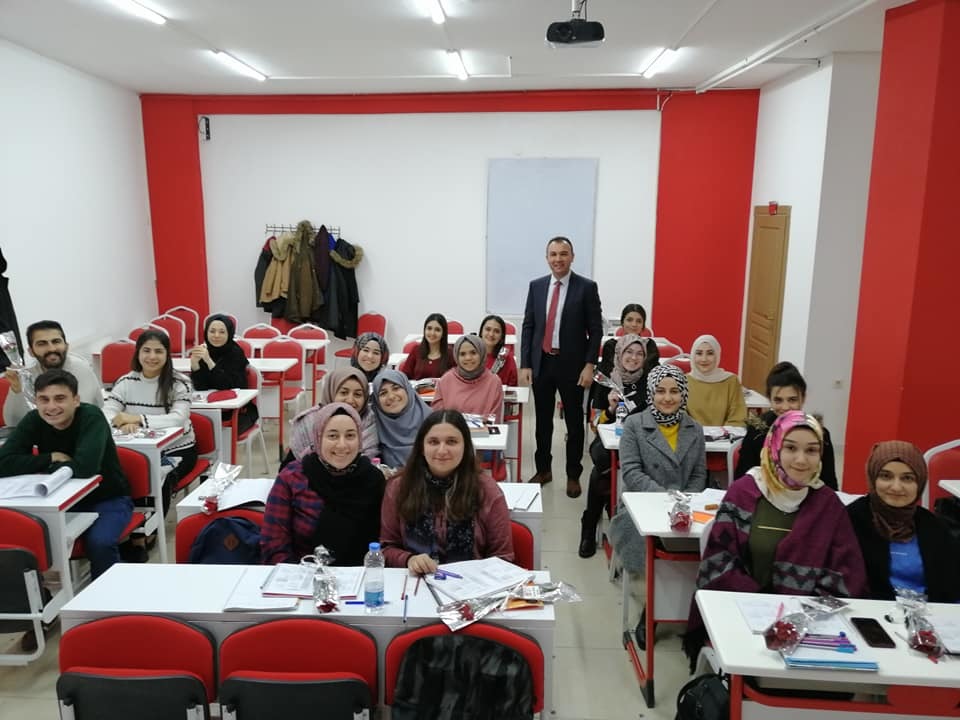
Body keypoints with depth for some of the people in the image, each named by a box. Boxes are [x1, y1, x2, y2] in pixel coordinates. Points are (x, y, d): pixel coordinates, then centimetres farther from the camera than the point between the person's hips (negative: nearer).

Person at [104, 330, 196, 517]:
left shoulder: (180, 383, -9)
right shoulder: (126, 382, 0)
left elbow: (178, 419, -25)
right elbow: (106, 413, -13)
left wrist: (138, 418, -35)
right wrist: (123, 422, -36)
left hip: (178, 449, -2)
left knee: (159, 479, -29)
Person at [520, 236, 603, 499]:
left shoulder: (587, 287, -5)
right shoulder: (536, 286, 5)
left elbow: (596, 330, -5)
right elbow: (528, 326, 6)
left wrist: (589, 365, -12)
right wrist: (525, 364, 1)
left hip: (572, 365, -3)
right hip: (541, 363, 3)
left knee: (574, 422, 8)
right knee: (543, 420, 13)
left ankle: (573, 475, 21)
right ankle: (543, 469, 29)